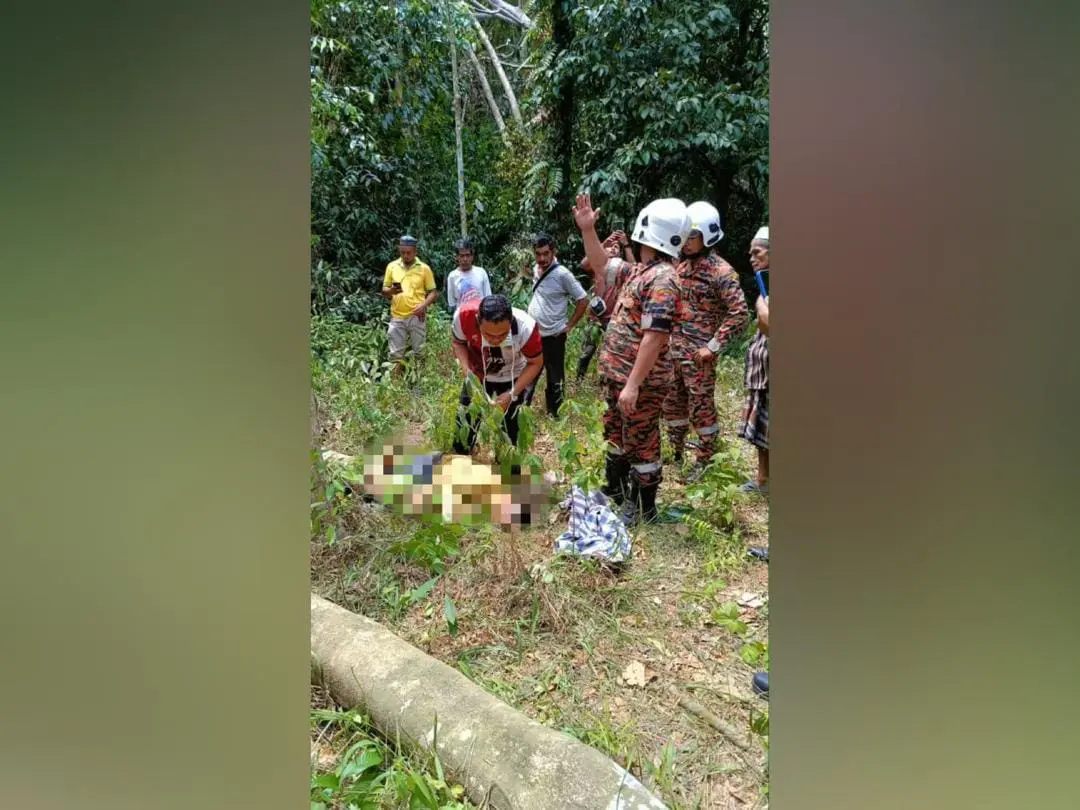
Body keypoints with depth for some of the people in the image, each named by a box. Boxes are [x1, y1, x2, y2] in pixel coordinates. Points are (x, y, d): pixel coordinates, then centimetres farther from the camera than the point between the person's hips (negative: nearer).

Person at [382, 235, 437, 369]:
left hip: (416, 317, -2)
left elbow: (433, 292, 3)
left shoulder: (424, 268, 1)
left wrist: (424, 305, -15)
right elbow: (384, 292, 11)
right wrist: (391, 290, -13)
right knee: (395, 354, 5)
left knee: (419, 352, 7)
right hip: (397, 317, 2)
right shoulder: (392, 266, 7)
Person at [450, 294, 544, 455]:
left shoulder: (526, 327, -38)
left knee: (509, 429, 7)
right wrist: (467, 373, -27)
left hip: (513, 378, -1)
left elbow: (535, 363, -17)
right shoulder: (464, 314, -36)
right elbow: (458, 343, -11)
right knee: (465, 422, 9)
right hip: (478, 374, 1)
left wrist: (512, 394, -26)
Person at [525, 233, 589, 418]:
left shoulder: (562, 274, -15)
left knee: (554, 379, 7)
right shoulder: (535, 269, 6)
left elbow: (583, 300, -11)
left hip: (553, 337, -6)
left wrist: (570, 325, -11)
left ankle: (553, 414, 20)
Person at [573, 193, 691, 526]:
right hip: (617, 374, 10)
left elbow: (654, 337, -27)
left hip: (641, 382, -10)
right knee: (616, 434, 23)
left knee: (641, 443, 5)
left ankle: (645, 508, 21)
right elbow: (602, 266, 24)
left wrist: (633, 385, -27)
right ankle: (615, 489, 41)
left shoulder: (662, 279, -22)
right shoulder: (638, 270, 8)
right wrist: (588, 230, 11)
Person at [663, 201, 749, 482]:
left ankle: (705, 462, 17)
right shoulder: (679, 266, 9)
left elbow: (739, 314, -16)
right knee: (672, 404, 15)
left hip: (698, 355, -7)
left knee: (701, 409, 3)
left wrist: (713, 346, -17)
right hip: (671, 350, 7)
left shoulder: (721, 272, -12)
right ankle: (675, 453, 31)